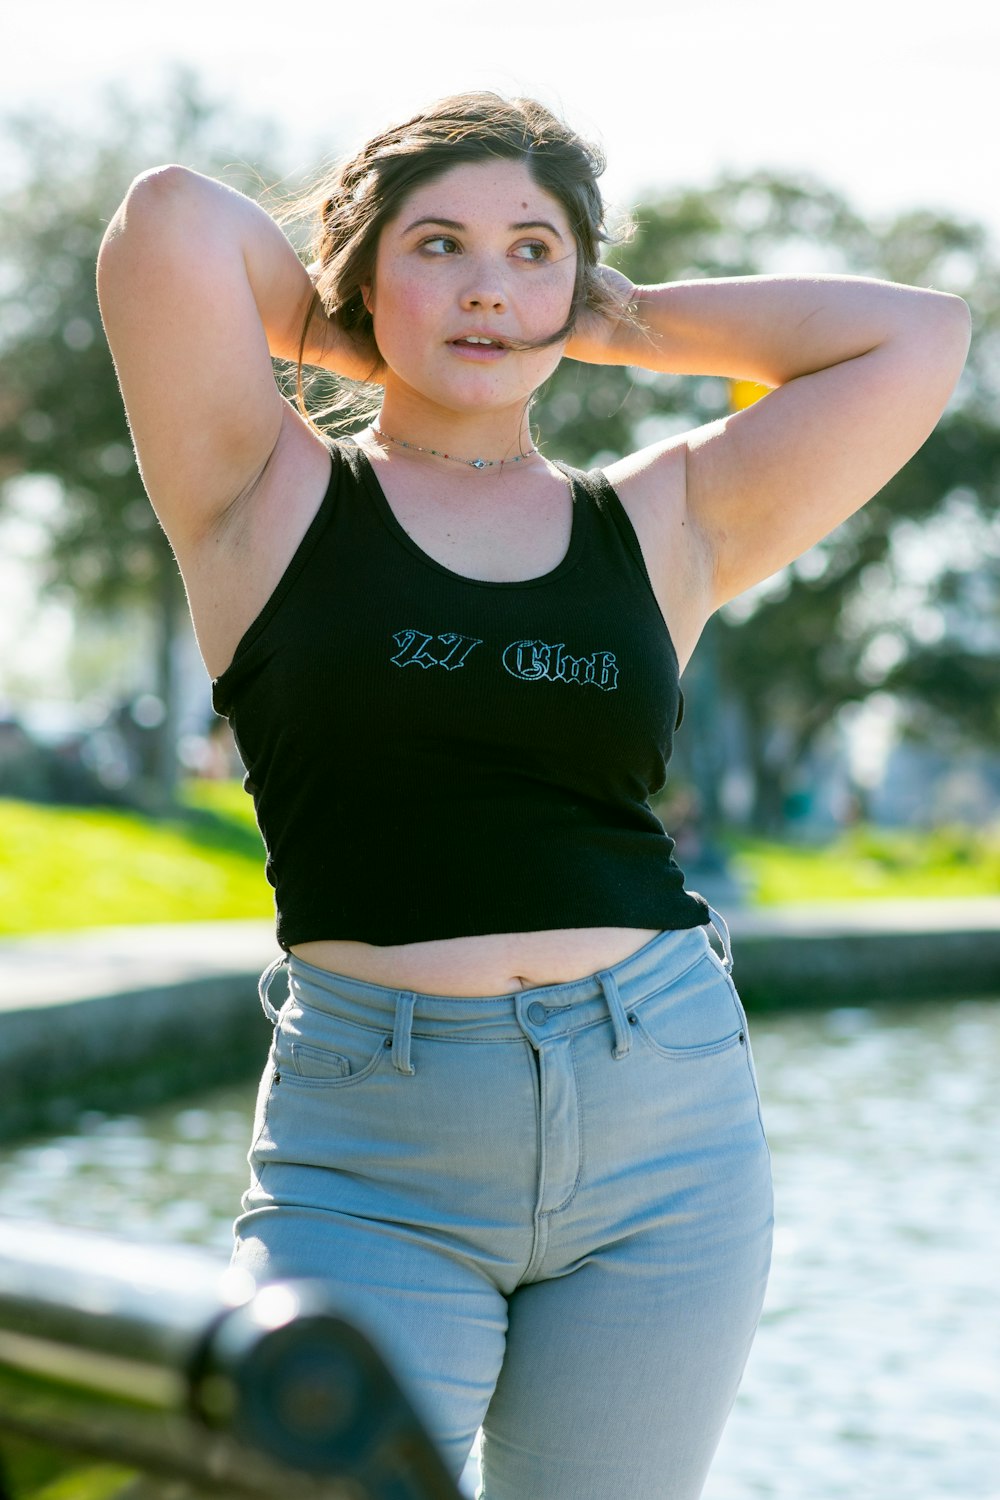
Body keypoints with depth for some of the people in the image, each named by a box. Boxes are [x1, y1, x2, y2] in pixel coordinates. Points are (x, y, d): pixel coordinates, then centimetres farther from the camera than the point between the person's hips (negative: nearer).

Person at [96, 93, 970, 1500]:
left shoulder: (661, 527, 11)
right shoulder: (270, 502, 5)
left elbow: (918, 336, 9)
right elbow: (172, 216, -8)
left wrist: (606, 321, 13)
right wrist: (356, 339, 10)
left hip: (669, 1131, 3)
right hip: (370, 1158, -2)